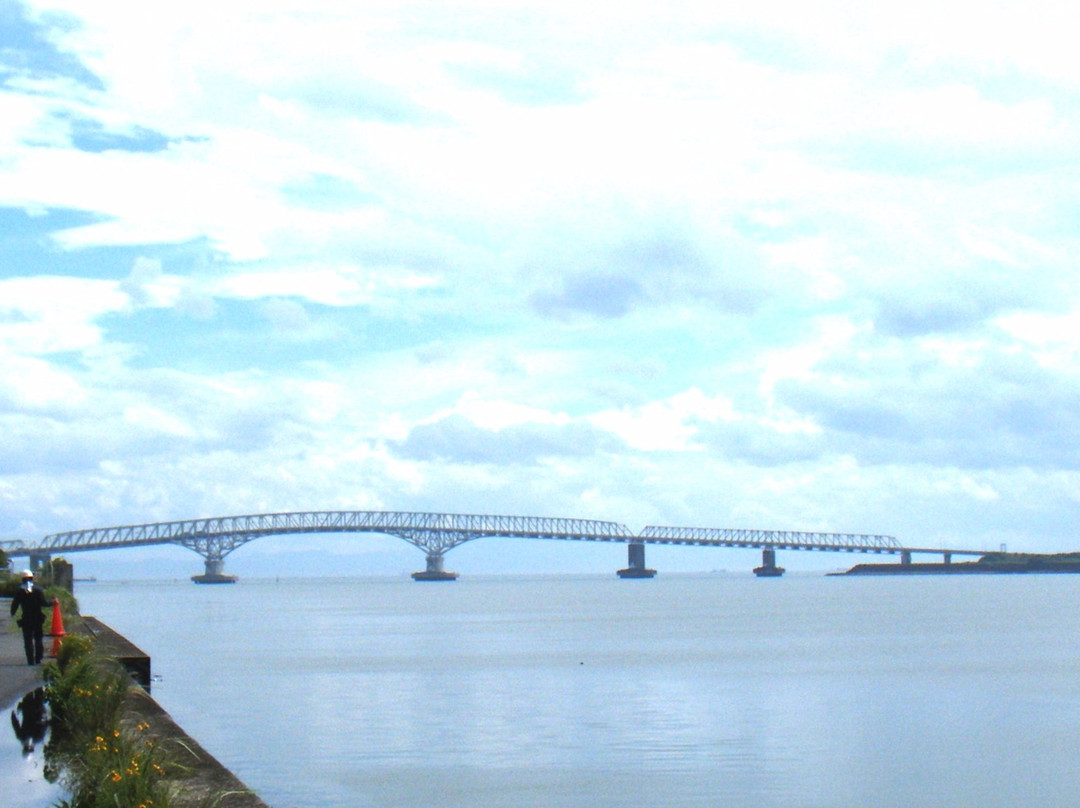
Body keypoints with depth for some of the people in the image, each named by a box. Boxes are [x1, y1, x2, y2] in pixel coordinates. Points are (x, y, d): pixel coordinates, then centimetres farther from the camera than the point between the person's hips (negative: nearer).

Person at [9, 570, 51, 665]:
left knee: (28, 640, 3)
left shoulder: (20, 591, -2)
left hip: (26, 619, 0)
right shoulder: (38, 589, -4)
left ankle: (30, 660, -3)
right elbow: (44, 603, -9)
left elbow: (15, 604, 1)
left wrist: (12, 613, 18)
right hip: (38, 619, 0)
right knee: (39, 639, 12)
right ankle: (38, 659, 9)